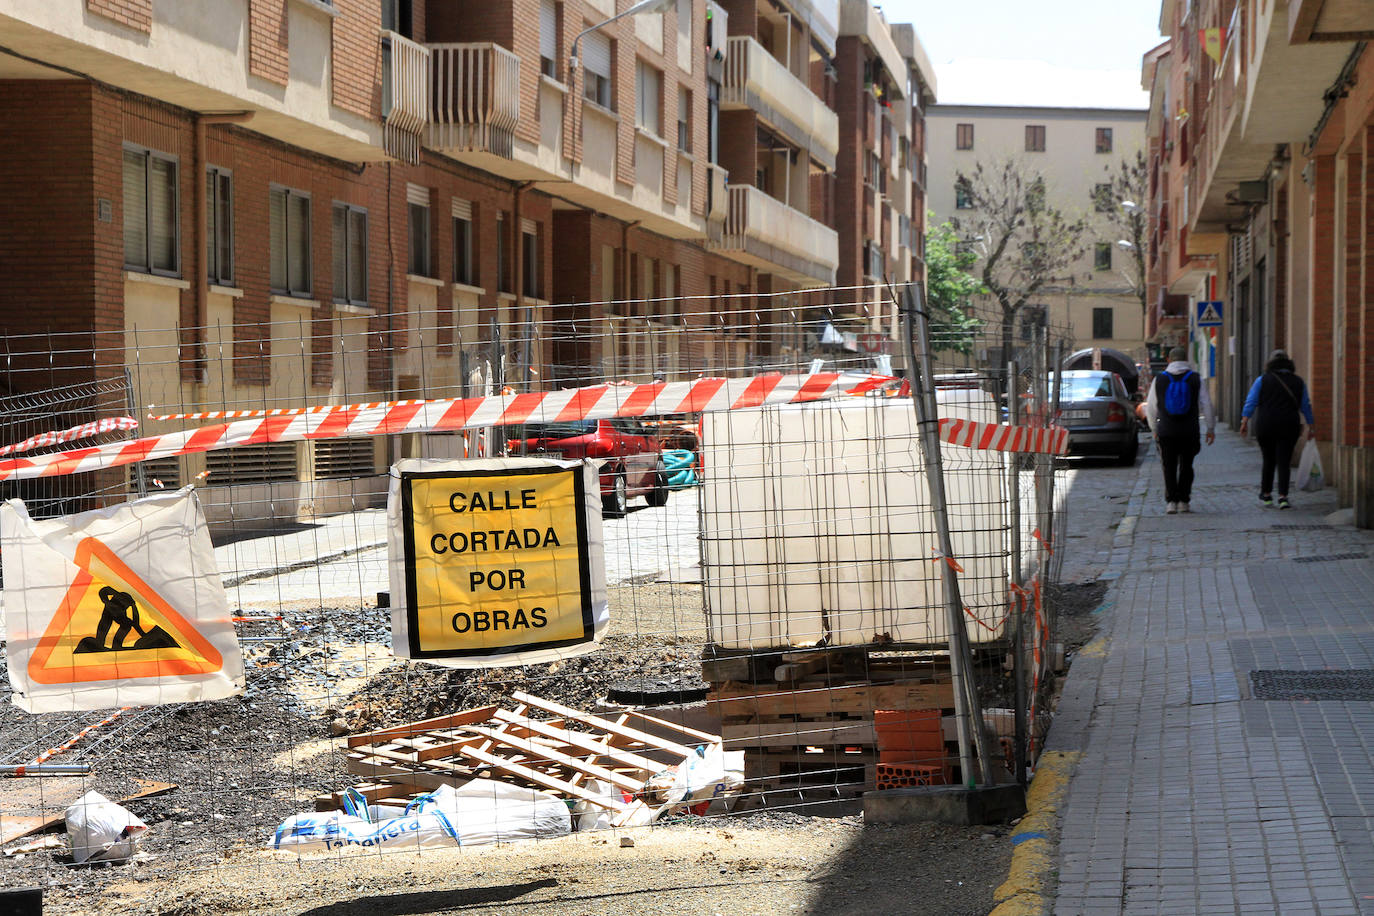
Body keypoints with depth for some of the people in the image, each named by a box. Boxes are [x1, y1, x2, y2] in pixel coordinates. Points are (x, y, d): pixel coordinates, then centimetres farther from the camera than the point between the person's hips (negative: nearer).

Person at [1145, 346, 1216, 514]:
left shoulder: (1159, 380, 3)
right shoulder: (1195, 379, 0)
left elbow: (1151, 408, 7)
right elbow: (1206, 405, 2)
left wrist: (1154, 429, 19)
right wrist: (1211, 428, 10)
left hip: (1166, 431, 0)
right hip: (1190, 431, 0)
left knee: (1169, 467, 6)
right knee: (1186, 466, 10)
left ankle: (1171, 501, -2)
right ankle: (1183, 501, 6)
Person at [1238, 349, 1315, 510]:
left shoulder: (1263, 380, 1)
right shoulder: (1298, 381, 8)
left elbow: (1250, 403, -5)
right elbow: (1306, 407, 13)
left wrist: (1245, 422, -6)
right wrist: (1312, 426, 19)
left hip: (1265, 426, 0)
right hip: (1289, 427, 0)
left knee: (1268, 461, 15)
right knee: (1284, 462, 0)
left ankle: (1266, 496, 20)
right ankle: (1283, 497, -12)